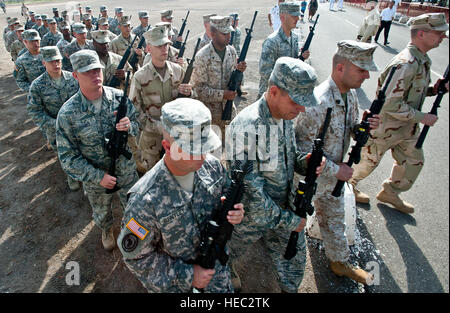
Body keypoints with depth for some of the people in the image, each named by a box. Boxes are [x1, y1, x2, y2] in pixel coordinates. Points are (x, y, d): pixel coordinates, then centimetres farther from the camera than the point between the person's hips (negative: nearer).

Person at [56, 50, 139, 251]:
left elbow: (137, 125, -2)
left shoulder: (119, 97, -14)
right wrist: (98, 177, -21)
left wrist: (130, 126, -26)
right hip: (95, 177, -1)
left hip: (126, 169, 2)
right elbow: (67, 157, -15)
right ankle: (106, 230, 60)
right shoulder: (68, 114, -21)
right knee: (101, 212, 26)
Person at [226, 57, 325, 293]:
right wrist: (288, 220, -21)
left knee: (294, 258, 22)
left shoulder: (285, 115, -7)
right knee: (232, 250, 25)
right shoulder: (247, 127, -33)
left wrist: (304, 162, -15)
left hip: (285, 207, 6)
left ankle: (289, 289, 52)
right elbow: (249, 188, -31)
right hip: (252, 214, -6)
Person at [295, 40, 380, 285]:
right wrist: (336, 169, -24)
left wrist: (363, 126, -14)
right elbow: (302, 149, -32)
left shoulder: (350, 93, -4)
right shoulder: (318, 103, -34)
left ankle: (339, 262, 54)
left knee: (334, 218, 28)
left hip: (333, 176, 9)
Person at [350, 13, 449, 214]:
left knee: (414, 161, 19)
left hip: (407, 128, 10)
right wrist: (423, 117, -21)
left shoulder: (422, 60, 4)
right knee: (368, 161, 10)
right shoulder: (405, 64, -28)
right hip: (385, 127, -9)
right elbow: (392, 105, -32)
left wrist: (434, 89, -3)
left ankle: (390, 192, 38)